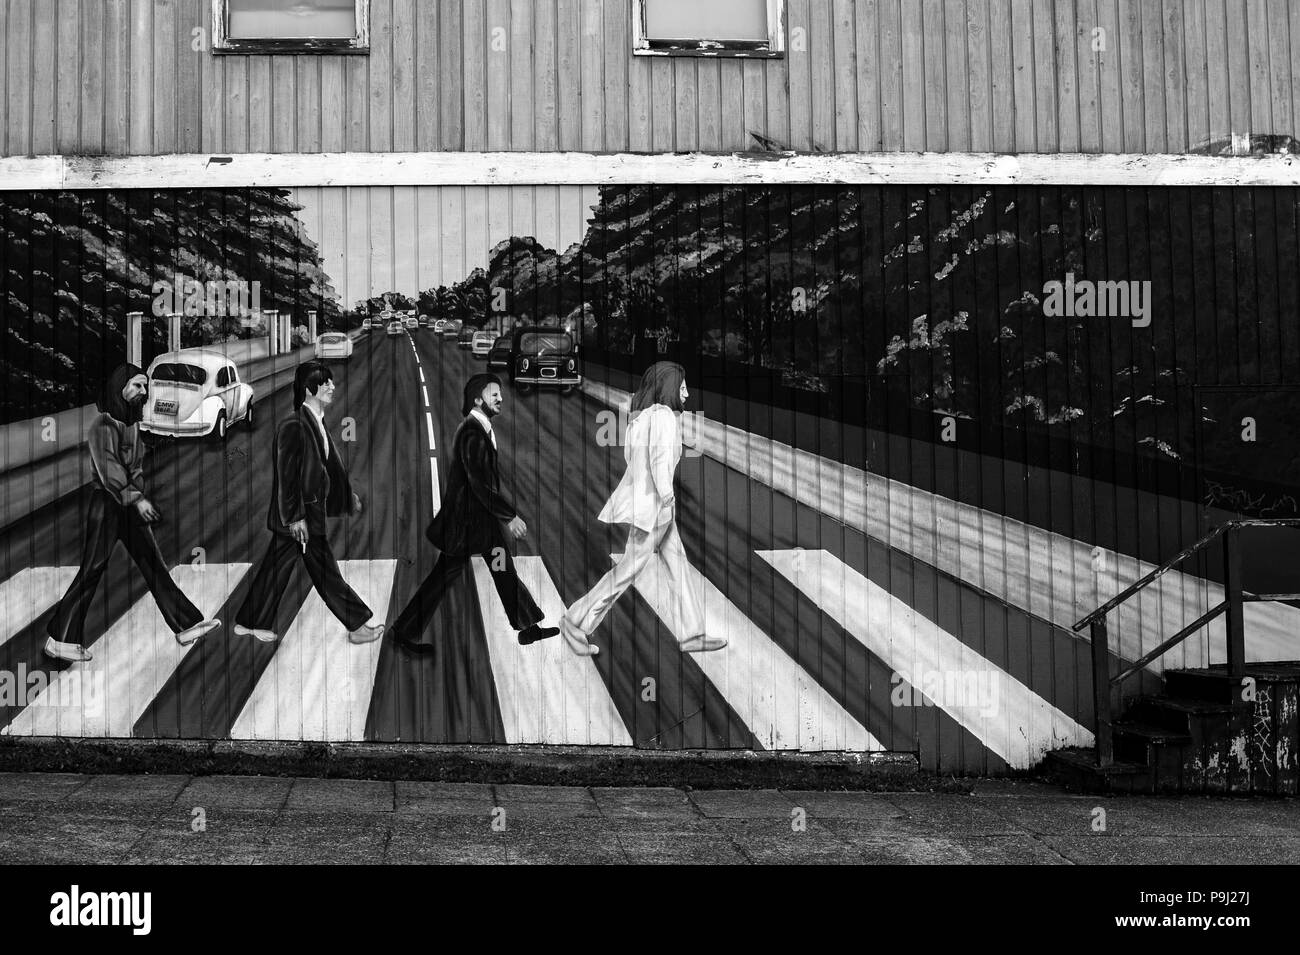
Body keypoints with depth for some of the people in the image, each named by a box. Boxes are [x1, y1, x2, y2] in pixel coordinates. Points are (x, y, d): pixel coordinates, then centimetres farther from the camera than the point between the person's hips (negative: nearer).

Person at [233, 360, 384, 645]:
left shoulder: (318, 424, 10)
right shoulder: (293, 426, -18)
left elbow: (331, 464, 20)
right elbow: (286, 474, -19)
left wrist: (349, 497, 25)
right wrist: (295, 516, -20)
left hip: (308, 512, 9)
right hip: (299, 514, -9)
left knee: (277, 566, 15)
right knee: (324, 570, -1)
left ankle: (250, 622, 23)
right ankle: (358, 625, 5)